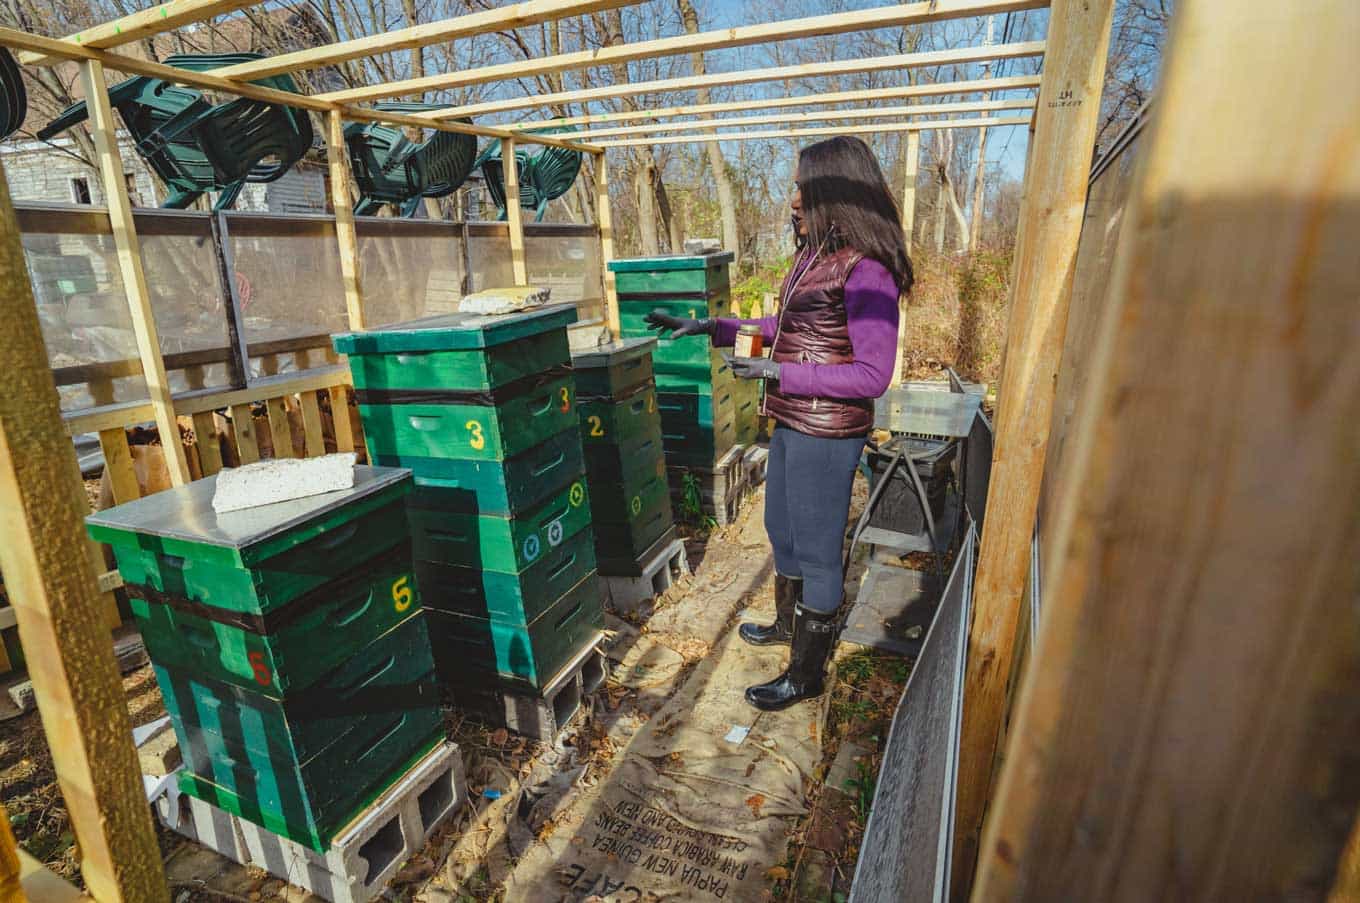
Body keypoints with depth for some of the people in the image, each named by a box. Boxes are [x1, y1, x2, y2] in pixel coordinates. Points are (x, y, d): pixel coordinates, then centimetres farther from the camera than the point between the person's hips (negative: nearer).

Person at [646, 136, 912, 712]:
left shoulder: (865, 270, -20)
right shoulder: (815, 254, 8)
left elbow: (872, 376, -22)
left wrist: (779, 373, -23)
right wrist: (708, 328, 14)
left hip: (826, 433, -9)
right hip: (792, 423, 10)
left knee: (816, 551, 6)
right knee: (781, 529, 24)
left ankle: (806, 675, 27)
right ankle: (788, 624, 49)